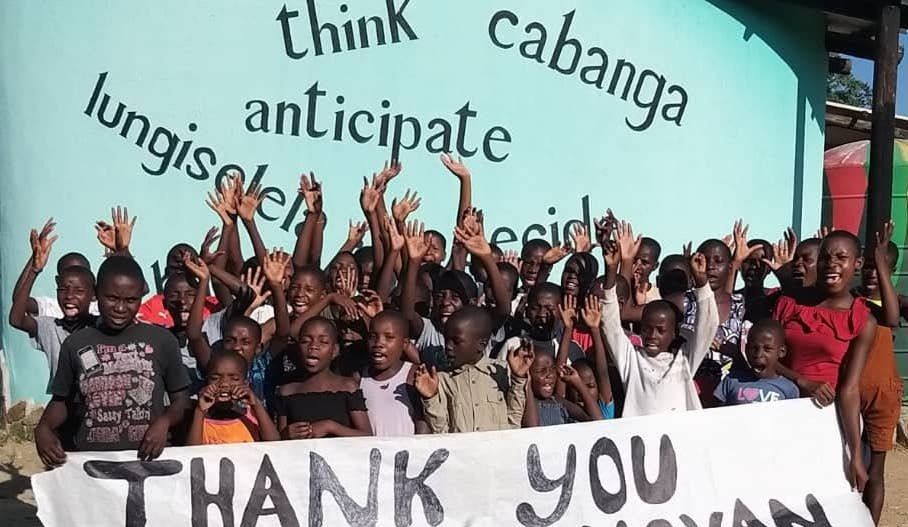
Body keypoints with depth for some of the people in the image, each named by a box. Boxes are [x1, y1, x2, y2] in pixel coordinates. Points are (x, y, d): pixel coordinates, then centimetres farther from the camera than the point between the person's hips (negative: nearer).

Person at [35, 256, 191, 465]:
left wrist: (164, 421, -10)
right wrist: (43, 428, 1)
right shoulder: (75, 344, 8)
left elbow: (181, 399, 8)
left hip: (146, 458, -2)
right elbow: (61, 400, 18)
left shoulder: (162, 340, 3)